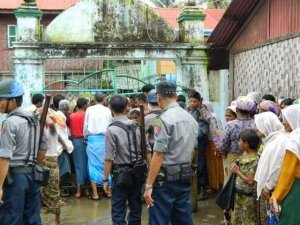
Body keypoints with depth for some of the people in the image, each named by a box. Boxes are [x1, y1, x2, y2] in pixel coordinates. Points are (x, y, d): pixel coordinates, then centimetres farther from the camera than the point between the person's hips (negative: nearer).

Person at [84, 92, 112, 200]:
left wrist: (86, 137, 19)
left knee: (93, 164, 4)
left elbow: (85, 126, 5)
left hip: (92, 139, 0)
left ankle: (95, 193, 4)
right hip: (104, 138, 0)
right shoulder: (107, 110, 2)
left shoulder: (89, 110, 3)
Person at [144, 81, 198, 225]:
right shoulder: (191, 119, 9)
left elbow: (158, 155, -19)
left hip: (166, 178, -8)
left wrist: (149, 185, -16)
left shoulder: (164, 119, -15)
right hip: (185, 177, 8)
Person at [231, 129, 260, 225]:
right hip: (239, 194, 9)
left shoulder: (254, 160, -23)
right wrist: (235, 168, -8)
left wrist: (237, 172, -16)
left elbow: (250, 181, -23)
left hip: (248, 196, -9)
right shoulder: (245, 154, 3)